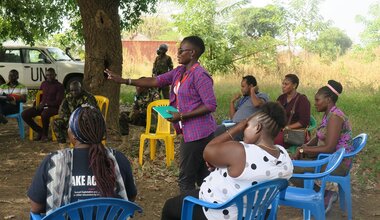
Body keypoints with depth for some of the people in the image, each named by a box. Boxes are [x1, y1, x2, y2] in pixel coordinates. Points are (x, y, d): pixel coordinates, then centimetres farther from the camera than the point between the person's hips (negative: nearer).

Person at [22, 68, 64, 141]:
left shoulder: (59, 86, -1)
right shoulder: (43, 84, 17)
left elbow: (58, 101, -9)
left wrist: (45, 104, -18)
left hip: (53, 107, -6)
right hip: (42, 106, 6)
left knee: (44, 114, -41)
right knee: (24, 114, -15)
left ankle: (45, 134, -16)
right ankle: (39, 131, -1)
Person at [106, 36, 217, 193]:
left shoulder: (200, 75, -16)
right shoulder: (179, 72, 10)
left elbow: (211, 105, -19)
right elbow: (155, 81, 6)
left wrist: (182, 116, -19)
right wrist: (124, 81, 0)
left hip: (197, 134, -9)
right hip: (189, 132, 9)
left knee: (186, 180, -1)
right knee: (201, 175, 17)